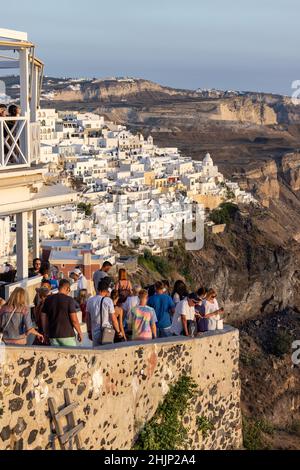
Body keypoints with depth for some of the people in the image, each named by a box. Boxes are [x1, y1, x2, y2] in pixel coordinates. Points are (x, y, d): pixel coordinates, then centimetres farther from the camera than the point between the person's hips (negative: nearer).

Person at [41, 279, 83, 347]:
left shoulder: (48, 299, 5)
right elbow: (74, 319, -12)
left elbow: (43, 318, 9)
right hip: (67, 334, -5)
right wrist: (79, 332, 0)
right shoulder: (69, 300, -10)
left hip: (53, 335, 5)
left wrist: (46, 333, 18)